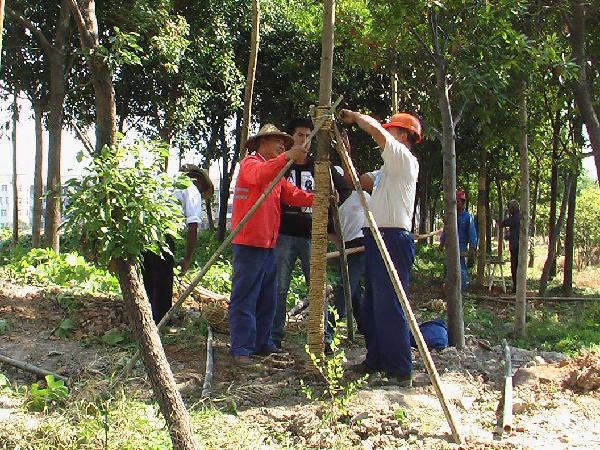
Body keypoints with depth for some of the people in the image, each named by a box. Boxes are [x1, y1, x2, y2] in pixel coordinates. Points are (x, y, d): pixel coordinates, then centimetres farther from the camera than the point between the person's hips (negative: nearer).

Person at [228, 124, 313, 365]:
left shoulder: (277, 173, 24)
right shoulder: (250, 163, -2)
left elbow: (294, 195, 9)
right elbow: (260, 175, -27)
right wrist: (287, 157, -38)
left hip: (268, 245, 9)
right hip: (248, 244, -9)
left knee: (267, 299, 12)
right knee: (244, 298, -7)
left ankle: (262, 343, 20)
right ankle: (241, 349, -5)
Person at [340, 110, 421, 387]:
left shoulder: (405, 160, -7)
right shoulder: (388, 169, 23)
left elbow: (376, 131, -20)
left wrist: (354, 116, -3)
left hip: (393, 240, -11)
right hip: (376, 239, 11)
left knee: (388, 308, -11)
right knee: (371, 307, 15)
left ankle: (400, 371, -7)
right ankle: (376, 360, 25)